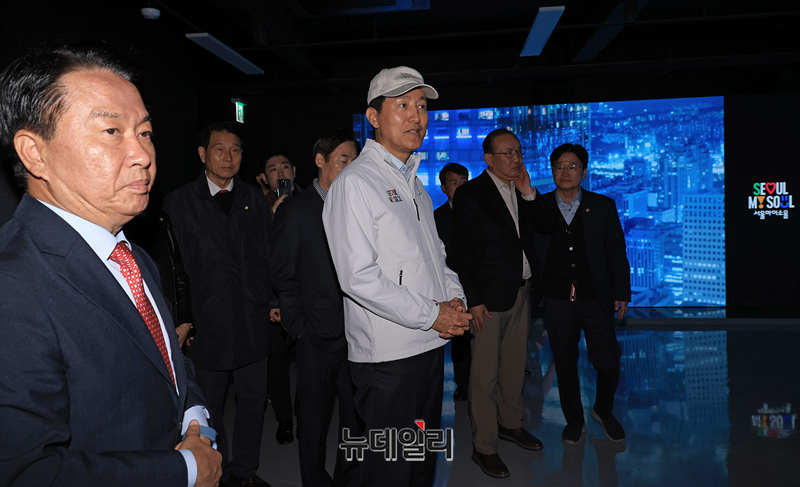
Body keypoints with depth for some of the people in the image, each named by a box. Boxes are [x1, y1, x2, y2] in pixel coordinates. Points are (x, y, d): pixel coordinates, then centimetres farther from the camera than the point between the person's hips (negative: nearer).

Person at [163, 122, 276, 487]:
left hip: (253, 323, 4)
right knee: (208, 408, 11)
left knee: (253, 399, 14)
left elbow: (268, 256, 11)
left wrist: (273, 302, 4)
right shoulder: (178, 202, -2)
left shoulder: (255, 200, 8)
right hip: (207, 324, -3)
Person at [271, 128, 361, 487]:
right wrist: (298, 327, -6)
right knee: (314, 418, 11)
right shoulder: (294, 211, -4)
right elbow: (282, 278, -3)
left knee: (356, 416, 13)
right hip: (318, 336, -3)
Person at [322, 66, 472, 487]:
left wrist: (455, 298, 2)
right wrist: (432, 314, -16)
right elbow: (358, 278, -20)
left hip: (431, 343, 8)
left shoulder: (415, 184, 16)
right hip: (387, 355, -8)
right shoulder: (355, 182, -12)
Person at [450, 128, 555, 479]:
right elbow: (462, 252, -13)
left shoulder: (522, 191, 9)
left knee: (515, 363, 19)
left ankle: (510, 423, 38)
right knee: (485, 373, 1)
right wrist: (474, 301, -16)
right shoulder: (470, 194, -11)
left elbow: (547, 227, 9)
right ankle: (483, 447, 14)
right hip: (489, 296, -7)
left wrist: (529, 194, -5)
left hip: (521, 291, 7)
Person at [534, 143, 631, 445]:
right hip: (556, 299, 0)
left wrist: (622, 294, 1)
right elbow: (528, 252, 3)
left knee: (608, 362, 1)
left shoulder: (603, 206, 5)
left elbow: (617, 253, 6)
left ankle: (603, 411, 31)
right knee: (565, 364, 9)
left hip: (596, 298, 0)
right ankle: (574, 421, 29)